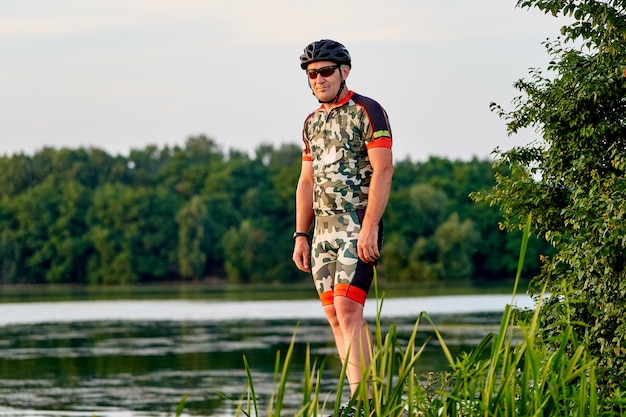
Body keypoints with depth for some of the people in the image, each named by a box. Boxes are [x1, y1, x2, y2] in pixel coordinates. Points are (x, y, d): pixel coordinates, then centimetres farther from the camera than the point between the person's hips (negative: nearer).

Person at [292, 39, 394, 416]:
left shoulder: (367, 112, -5)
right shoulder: (312, 123, 17)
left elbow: (383, 170, -13)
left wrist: (369, 227, -21)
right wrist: (301, 235, 14)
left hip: (358, 225, -8)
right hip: (324, 229, 8)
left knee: (347, 309, -18)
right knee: (335, 316, 5)